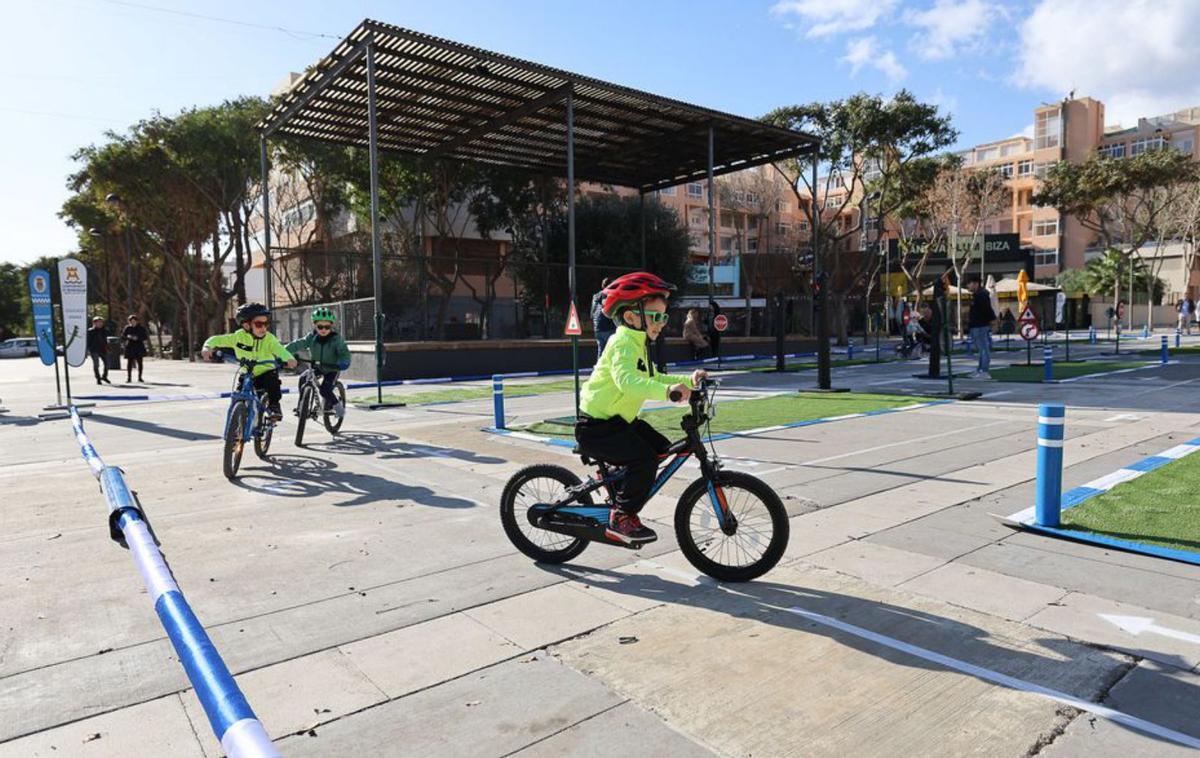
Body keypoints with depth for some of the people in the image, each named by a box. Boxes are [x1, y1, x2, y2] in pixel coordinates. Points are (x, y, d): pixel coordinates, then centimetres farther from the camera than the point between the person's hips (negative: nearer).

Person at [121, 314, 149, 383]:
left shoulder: (141, 328, 2)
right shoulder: (127, 328, 4)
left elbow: (145, 337, -3)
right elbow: (122, 336, 5)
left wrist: (137, 338, -18)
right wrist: (127, 337, -16)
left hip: (139, 347, 0)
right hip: (130, 347, 0)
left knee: (140, 363, 2)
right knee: (129, 363, -2)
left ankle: (139, 377, 10)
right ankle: (129, 378, 2)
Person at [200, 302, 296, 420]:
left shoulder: (269, 339, -17)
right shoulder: (238, 336, -12)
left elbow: (279, 349, -35)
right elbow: (217, 339, -6)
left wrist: (289, 359, -58)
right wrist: (208, 346, -29)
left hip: (266, 373, -2)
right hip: (247, 375, 2)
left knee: (272, 377, -32)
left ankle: (274, 405, -14)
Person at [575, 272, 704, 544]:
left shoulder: (638, 344, 14)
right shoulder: (623, 343, -20)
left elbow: (652, 379, 17)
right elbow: (626, 380, -39)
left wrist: (688, 381, 4)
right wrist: (667, 391, -52)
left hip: (619, 420, 10)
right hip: (597, 426, -10)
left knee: (662, 448, 9)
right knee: (644, 458, -23)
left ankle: (614, 480, 25)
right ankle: (621, 517, -9)